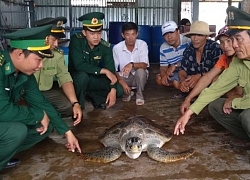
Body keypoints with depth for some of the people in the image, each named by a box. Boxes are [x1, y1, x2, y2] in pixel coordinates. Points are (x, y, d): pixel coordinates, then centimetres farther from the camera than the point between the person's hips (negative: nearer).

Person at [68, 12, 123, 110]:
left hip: (95, 79, 4)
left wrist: (113, 90, -30)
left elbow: (111, 70, -15)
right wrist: (104, 71, -31)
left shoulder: (105, 46, -12)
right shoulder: (76, 40, -22)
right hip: (77, 78, -3)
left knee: (119, 90, -13)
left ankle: (91, 95, 9)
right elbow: (79, 65, -31)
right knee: (82, 75, -38)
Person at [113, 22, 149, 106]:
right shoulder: (117, 48, -14)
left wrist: (132, 64, -44)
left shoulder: (142, 44, -15)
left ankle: (139, 95, -6)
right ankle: (128, 92, 11)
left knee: (140, 70, -35)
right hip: (124, 78, 1)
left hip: (139, 77, -1)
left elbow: (145, 65, -23)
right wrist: (122, 83, -26)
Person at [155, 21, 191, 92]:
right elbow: (163, 67, 2)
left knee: (176, 82, -31)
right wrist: (164, 75, -22)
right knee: (159, 79, -12)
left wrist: (175, 65, -30)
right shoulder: (163, 48, 0)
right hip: (175, 73, 6)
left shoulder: (188, 42, -20)